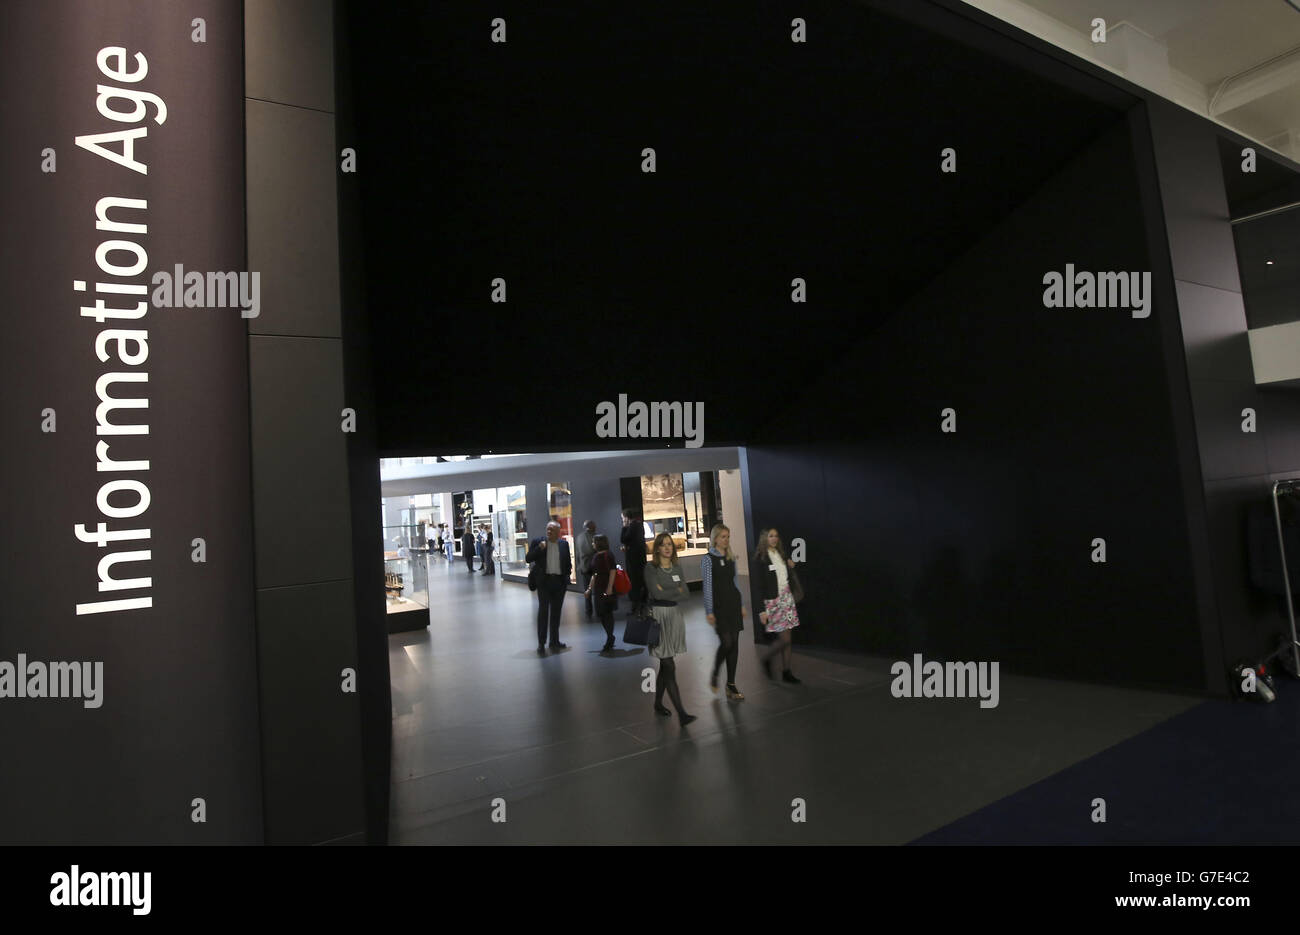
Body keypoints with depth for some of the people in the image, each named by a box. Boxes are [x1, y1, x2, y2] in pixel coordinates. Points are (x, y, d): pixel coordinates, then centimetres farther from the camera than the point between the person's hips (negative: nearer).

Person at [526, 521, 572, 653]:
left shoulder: (564, 544, 6)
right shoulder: (538, 542, -2)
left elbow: (568, 562, 15)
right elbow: (528, 559, -6)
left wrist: (567, 576, 4)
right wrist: (539, 548, -18)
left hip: (559, 582, 3)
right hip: (544, 581, -3)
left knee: (556, 612, 11)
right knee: (543, 611, -4)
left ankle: (554, 641, 21)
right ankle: (541, 644, 1)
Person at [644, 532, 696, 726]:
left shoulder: (677, 568, 10)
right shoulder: (651, 568, -6)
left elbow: (686, 594, 2)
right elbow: (656, 593, -17)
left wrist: (667, 593, -11)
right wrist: (676, 591, -6)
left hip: (675, 615, 6)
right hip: (658, 615, -6)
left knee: (665, 665, 13)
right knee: (669, 667, -8)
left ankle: (658, 703, 28)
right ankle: (681, 713, -9)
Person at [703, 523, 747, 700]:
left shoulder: (731, 558, 12)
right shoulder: (709, 559, -7)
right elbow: (707, 586, -9)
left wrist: (741, 604, 16)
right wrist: (709, 611, -12)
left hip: (733, 602, 6)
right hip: (719, 605, -6)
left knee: (734, 643, 4)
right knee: (726, 643, -10)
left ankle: (731, 684, 12)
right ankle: (714, 675, 15)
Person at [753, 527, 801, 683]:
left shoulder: (780, 554, 10)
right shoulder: (760, 558, -10)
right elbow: (759, 585, -13)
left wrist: (790, 567, 0)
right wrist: (762, 611, -16)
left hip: (786, 598, 7)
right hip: (772, 601, -7)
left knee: (787, 638, 8)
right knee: (785, 639, -6)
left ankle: (786, 672, 18)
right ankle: (767, 660, 20)